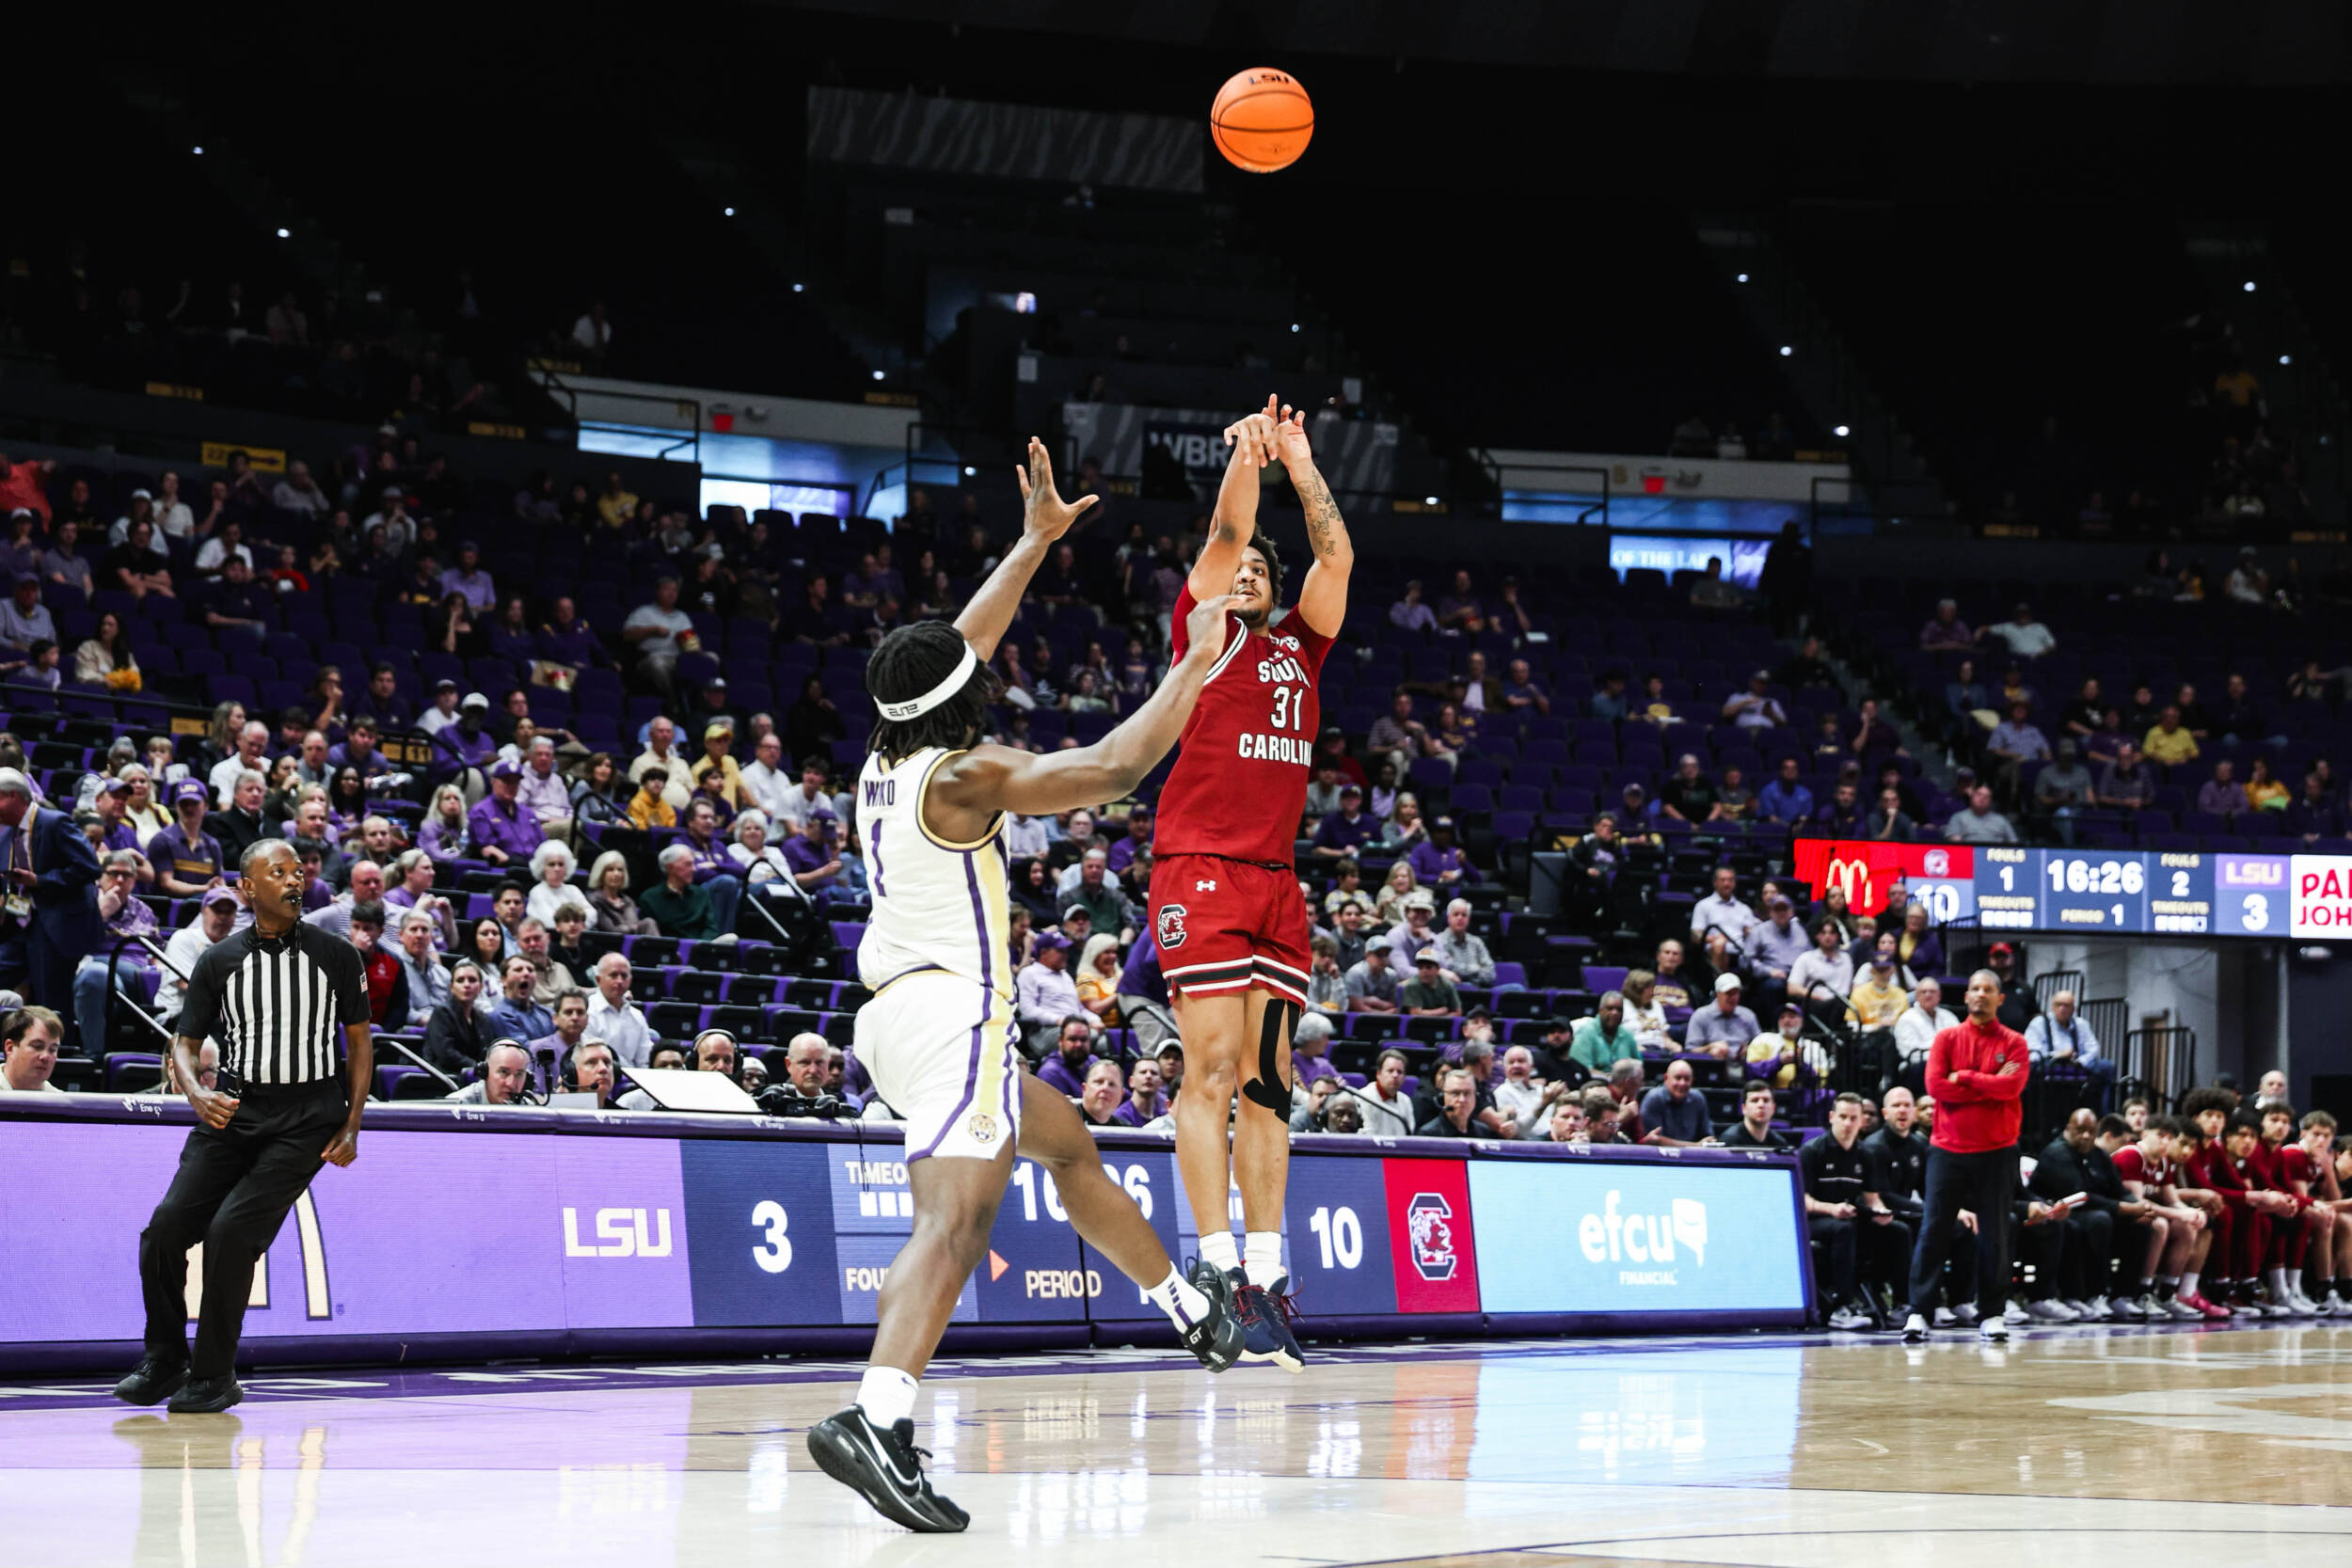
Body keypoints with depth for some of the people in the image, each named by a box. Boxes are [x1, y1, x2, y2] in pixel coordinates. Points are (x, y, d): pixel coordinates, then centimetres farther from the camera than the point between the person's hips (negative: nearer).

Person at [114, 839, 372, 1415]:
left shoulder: (336, 956, 4)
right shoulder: (219, 961, 7)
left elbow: (359, 1041, 10)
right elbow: (184, 1043, 9)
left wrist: (351, 1126, 1)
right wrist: (197, 1094, -13)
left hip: (306, 1120, -3)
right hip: (232, 1111, 3)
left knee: (230, 1229, -20)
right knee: (165, 1229, -10)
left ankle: (214, 1377, -7)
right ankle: (163, 1363, 10)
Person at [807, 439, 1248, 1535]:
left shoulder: (884, 763, 12)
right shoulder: (962, 777, -12)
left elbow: (960, 652, 26)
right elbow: (1116, 766, -16)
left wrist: (1035, 542, 30)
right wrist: (1195, 665, -5)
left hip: (900, 1018, 11)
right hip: (950, 1016, -11)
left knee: (1067, 1141, 28)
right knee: (955, 1220, -25)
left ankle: (1193, 1313, 42)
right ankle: (875, 1418, -44)